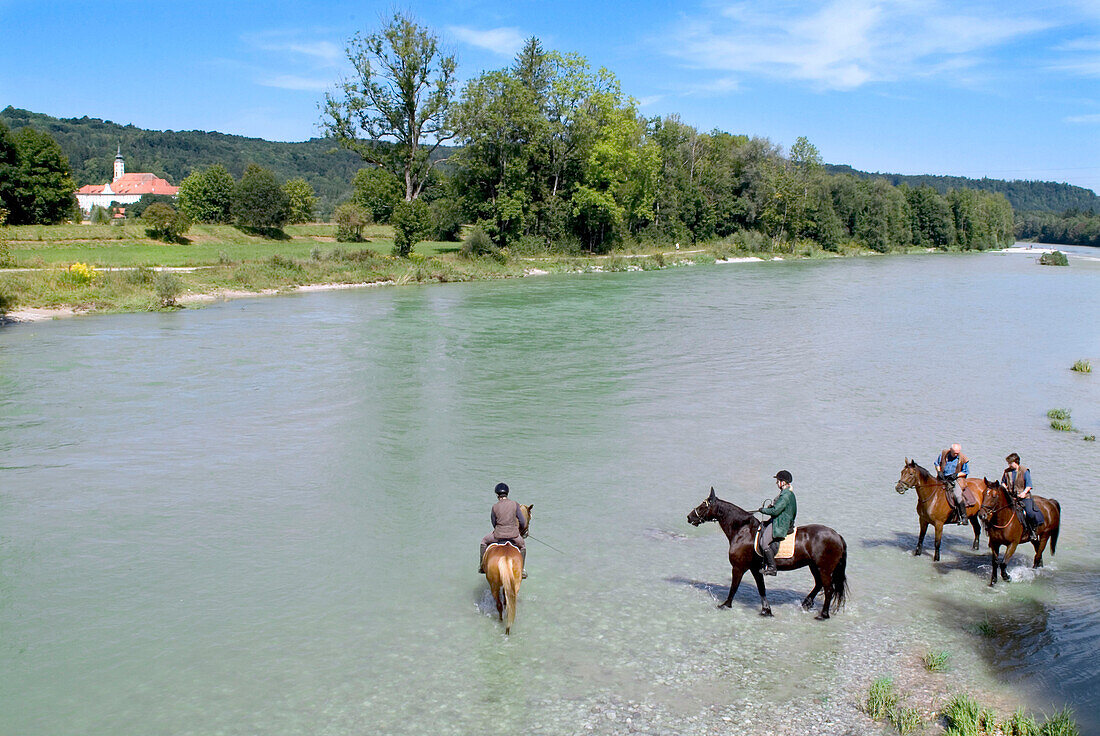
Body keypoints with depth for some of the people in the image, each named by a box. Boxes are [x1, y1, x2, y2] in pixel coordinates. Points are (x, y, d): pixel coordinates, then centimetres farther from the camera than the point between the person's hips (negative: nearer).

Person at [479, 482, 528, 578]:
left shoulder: (495, 507, -4)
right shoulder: (515, 504, -4)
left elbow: (494, 523, 6)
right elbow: (522, 522, -2)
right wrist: (521, 532, 19)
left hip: (498, 535, 0)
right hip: (514, 535, 0)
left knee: (484, 542, 29)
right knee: (522, 547, 31)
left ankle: (482, 566, 33)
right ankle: (522, 569, 27)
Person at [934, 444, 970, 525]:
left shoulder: (963, 459, -4)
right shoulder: (944, 453, 0)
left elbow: (965, 472, 5)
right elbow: (937, 463, 12)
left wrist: (956, 474, -12)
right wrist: (939, 471, -5)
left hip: (955, 479, -3)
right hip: (943, 478, 3)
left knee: (958, 496, -22)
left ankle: (963, 517, -12)